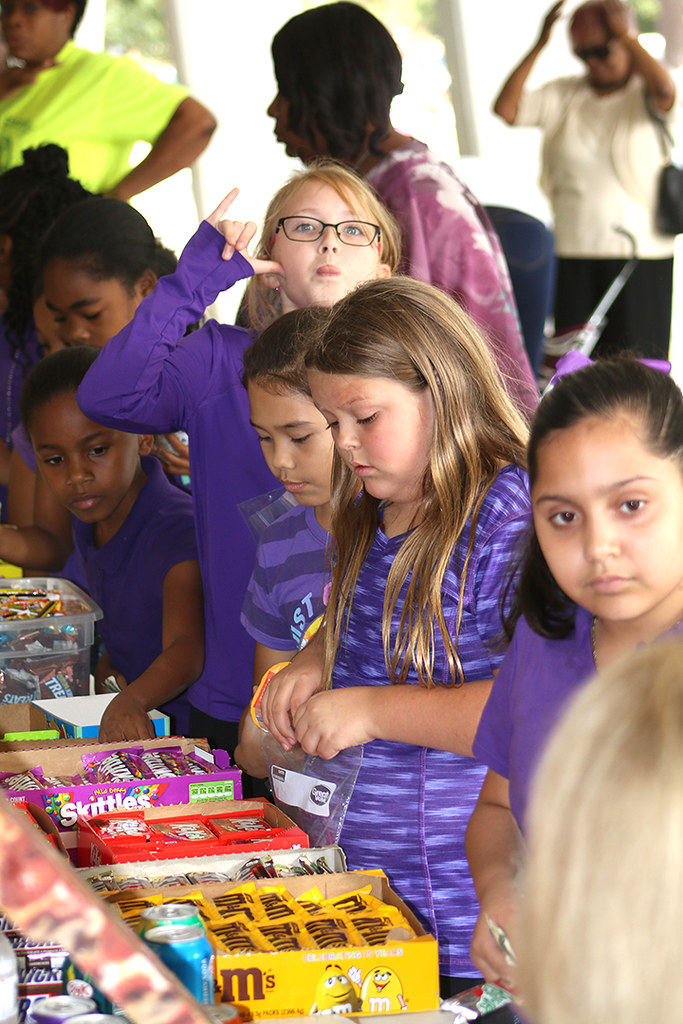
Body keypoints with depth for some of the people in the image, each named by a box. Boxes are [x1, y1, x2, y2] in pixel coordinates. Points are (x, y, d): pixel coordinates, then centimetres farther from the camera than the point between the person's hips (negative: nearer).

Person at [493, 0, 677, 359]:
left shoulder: (643, 96, 0)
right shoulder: (563, 95, 12)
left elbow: (664, 90, -24)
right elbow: (506, 109, 1)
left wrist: (625, 34, -13)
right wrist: (540, 44, -2)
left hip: (641, 257, -4)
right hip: (574, 257, 4)